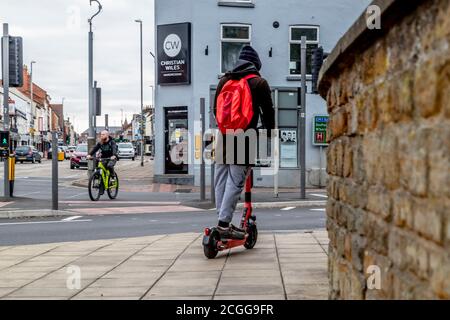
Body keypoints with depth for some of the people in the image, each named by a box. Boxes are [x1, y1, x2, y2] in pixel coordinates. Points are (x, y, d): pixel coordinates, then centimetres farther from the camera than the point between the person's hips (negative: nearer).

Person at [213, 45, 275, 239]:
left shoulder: (224, 80, 17)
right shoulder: (259, 83, 3)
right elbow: (268, 111, 4)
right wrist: (269, 133, 17)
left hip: (224, 134, 5)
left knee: (221, 179, 10)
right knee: (236, 181, -7)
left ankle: (223, 222, 11)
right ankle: (224, 224, -12)